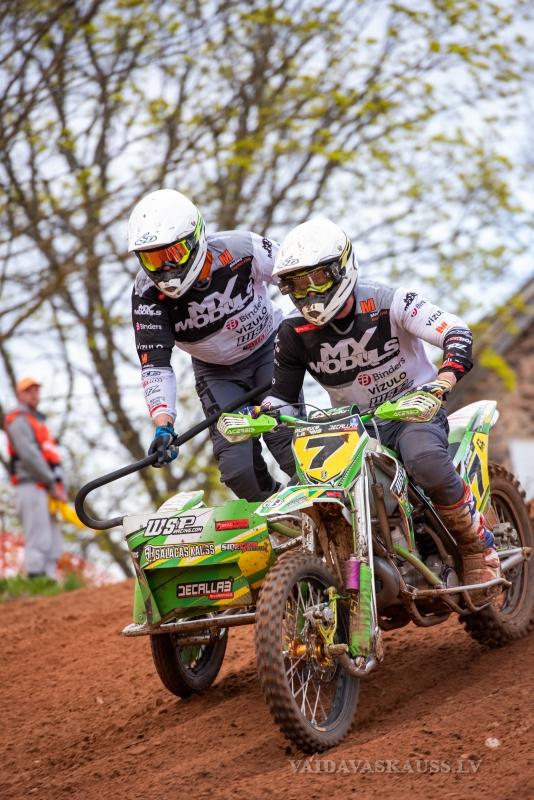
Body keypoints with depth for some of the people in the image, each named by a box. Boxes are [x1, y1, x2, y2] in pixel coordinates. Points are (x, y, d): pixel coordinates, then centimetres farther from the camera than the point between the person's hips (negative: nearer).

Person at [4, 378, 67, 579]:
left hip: (44, 490, 10)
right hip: (31, 486, -10)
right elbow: (29, 456, -16)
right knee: (38, 541, -15)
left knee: (53, 545, 7)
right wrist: (53, 485, -14)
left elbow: (52, 460, 21)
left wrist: (61, 488, 7)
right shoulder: (19, 420, -5)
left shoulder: (38, 421, 25)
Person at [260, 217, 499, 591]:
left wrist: (442, 382, -42)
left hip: (411, 410, -4)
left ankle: (479, 546, -15)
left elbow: (457, 332, -23)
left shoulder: (388, 303, -15)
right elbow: (282, 393, 6)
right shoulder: (294, 332, -3)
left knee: (427, 462, -38)